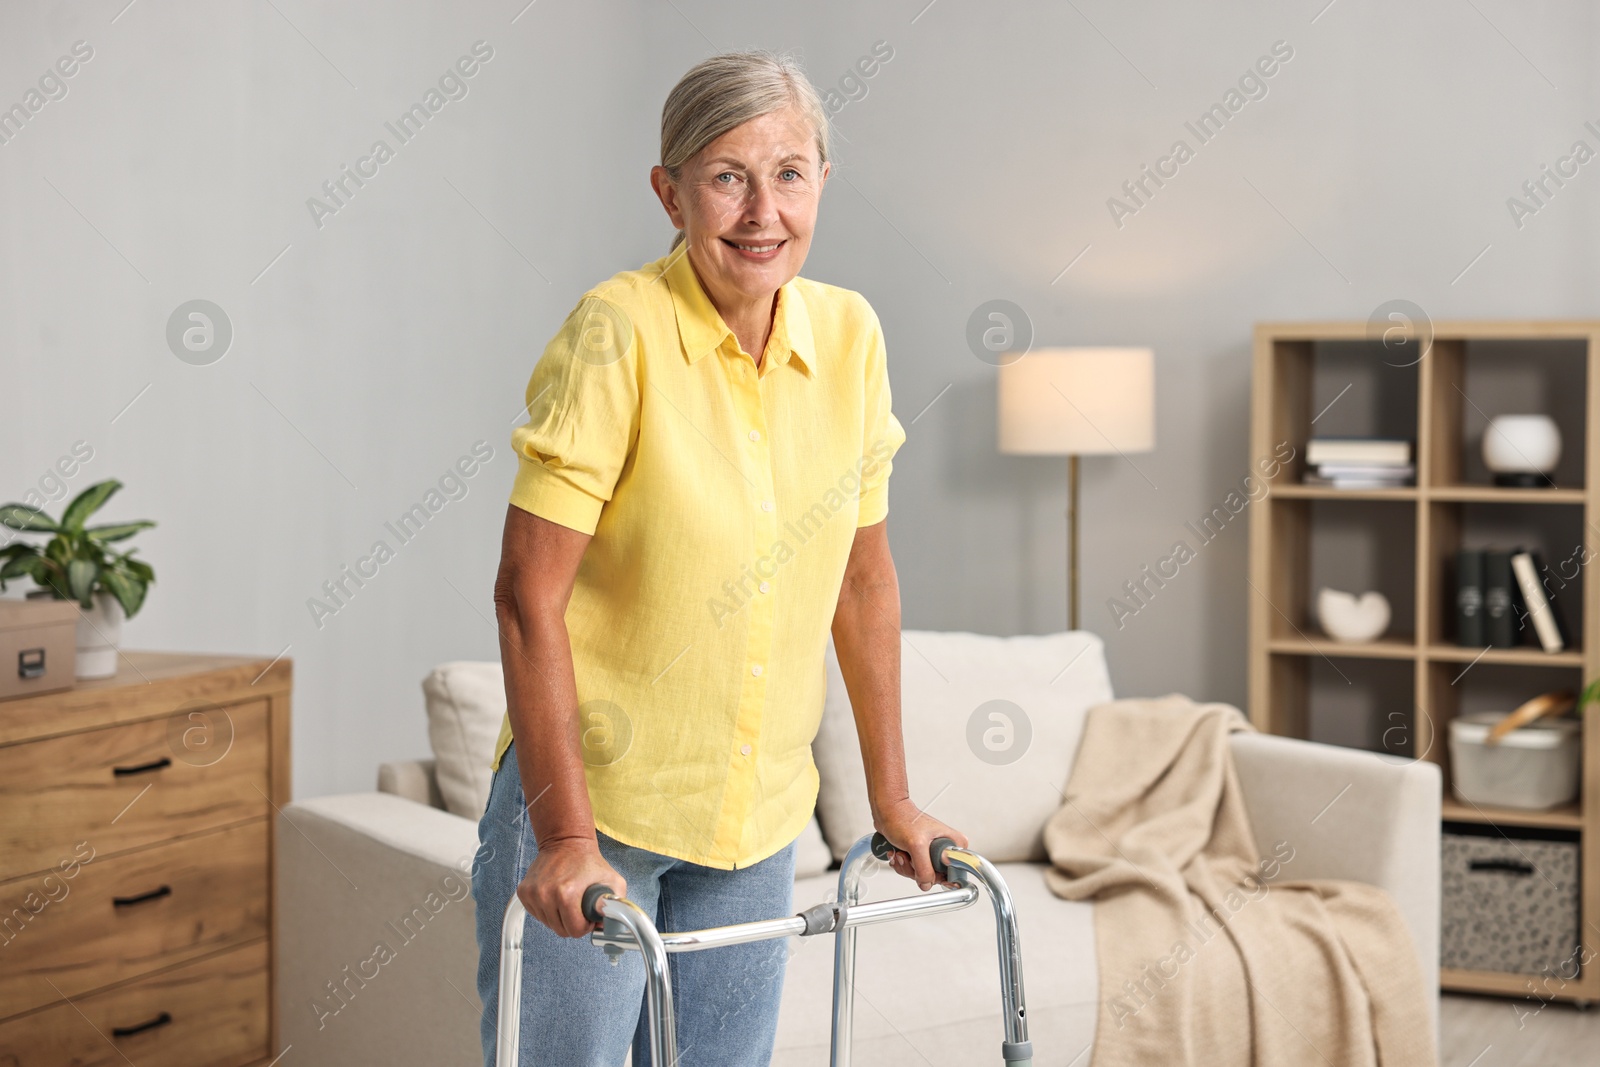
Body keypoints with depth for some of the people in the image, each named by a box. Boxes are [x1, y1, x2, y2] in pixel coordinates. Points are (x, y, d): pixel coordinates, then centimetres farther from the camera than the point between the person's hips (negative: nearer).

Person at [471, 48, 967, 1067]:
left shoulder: (850, 334, -1)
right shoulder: (620, 330, -16)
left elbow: (864, 577, 8)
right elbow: (530, 594, -17)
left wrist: (892, 796, 10)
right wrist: (567, 836, -21)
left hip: (759, 820, 5)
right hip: (589, 800, -5)